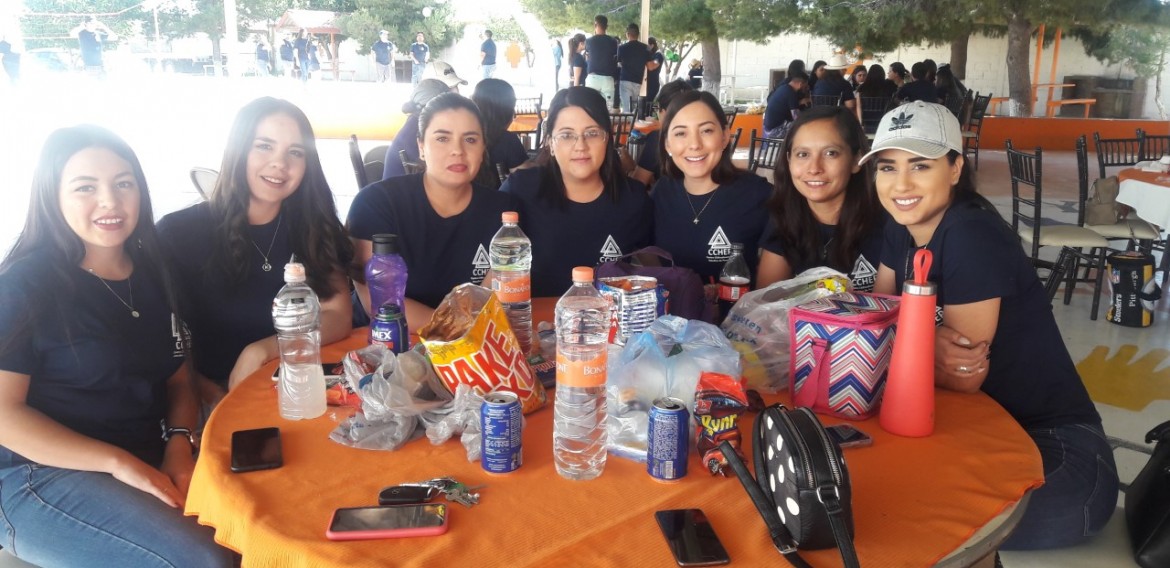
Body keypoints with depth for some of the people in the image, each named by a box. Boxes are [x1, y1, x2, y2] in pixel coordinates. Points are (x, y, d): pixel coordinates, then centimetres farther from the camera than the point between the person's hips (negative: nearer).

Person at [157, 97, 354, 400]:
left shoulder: (315, 227, 4)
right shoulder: (179, 232, -4)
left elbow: (338, 317, -3)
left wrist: (263, 350, -17)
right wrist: (214, 399, -19)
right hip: (219, 397, -3)